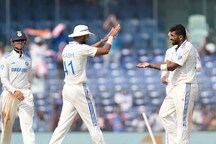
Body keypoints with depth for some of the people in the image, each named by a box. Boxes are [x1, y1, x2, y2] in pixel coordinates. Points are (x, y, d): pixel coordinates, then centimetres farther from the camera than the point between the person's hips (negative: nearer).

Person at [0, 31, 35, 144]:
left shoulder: (28, 60, 14)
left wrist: (26, 91, 10)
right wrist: (14, 91, -19)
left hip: (25, 94, 2)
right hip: (9, 93, -2)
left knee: (27, 124, -8)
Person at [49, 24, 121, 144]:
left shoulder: (67, 49, 12)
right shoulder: (80, 48, -12)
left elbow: (89, 49, 25)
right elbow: (105, 51, -10)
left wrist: (105, 38, 25)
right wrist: (111, 36, 6)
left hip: (67, 89, 8)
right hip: (79, 90, -8)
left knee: (63, 125, 5)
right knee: (93, 124, -1)